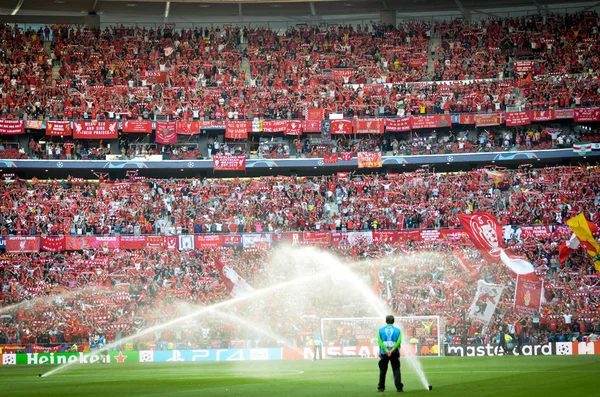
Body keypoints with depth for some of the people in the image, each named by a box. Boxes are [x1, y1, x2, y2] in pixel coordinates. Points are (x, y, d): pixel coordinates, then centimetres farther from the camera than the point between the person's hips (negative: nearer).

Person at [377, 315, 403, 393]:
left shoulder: (381, 330, 5)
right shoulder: (397, 330, 3)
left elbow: (379, 341, -7)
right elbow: (399, 341, -10)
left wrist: (386, 351, -13)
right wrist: (392, 350, -15)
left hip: (384, 353, 1)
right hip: (394, 353, -1)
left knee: (382, 371, 9)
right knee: (396, 370, 3)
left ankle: (381, 387, 10)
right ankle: (399, 387, -5)